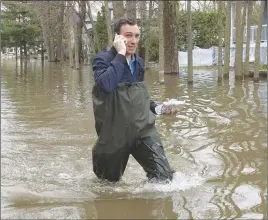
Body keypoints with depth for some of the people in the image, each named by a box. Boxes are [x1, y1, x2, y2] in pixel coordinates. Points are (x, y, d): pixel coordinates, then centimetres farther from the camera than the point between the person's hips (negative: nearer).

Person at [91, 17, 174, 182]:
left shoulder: (139, 63, 8)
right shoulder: (103, 59, -12)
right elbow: (106, 85, -34)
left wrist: (156, 107, 5)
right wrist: (120, 54, -27)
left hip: (143, 128, 4)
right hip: (115, 132, -4)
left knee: (164, 175, -12)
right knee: (109, 182, 16)